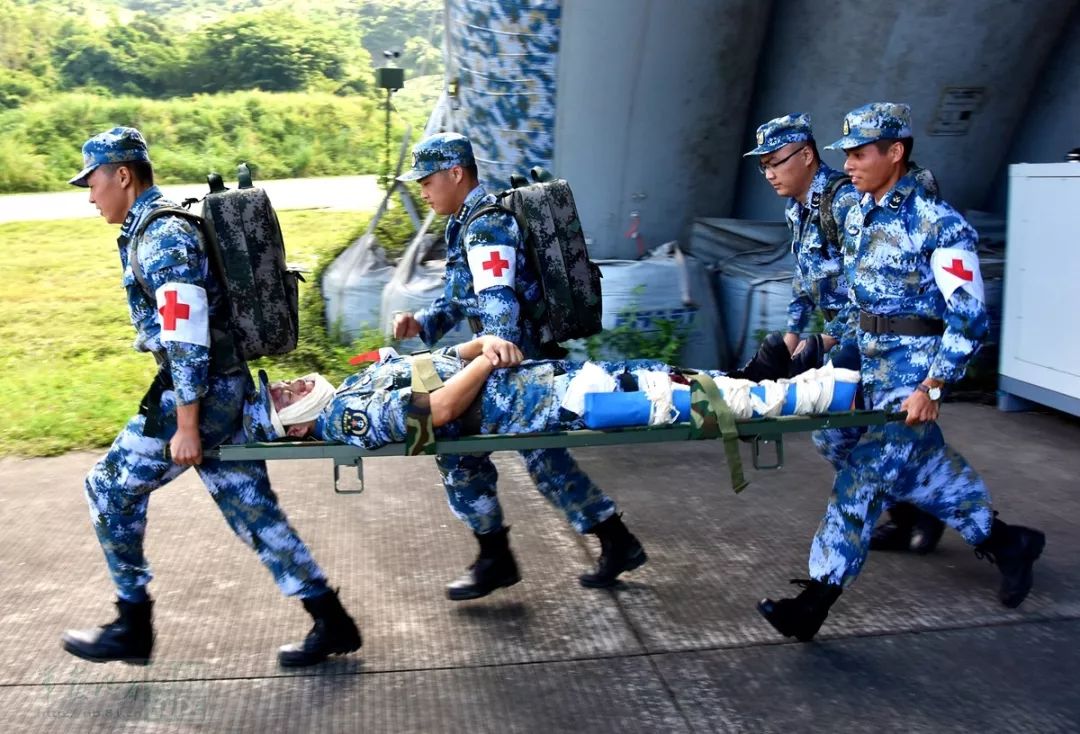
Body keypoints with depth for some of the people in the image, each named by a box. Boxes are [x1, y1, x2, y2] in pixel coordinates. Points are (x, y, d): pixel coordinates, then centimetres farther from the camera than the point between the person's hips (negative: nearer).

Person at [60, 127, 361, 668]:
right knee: (250, 507, 10)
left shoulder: (161, 239, -16)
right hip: (226, 386, 9)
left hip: (200, 390, -9)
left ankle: (133, 628, 18)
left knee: (112, 489, 6)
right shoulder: (164, 225, 15)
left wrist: (186, 426, -19)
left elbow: (187, 339, -21)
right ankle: (331, 622, 14)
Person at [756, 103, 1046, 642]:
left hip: (914, 366, -8)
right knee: (924, 463, 18)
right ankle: (1003, 541, 36)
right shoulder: (857, 215, 6)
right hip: (871, 362, 8)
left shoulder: (938, 225, -18)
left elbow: (969, 318, -18)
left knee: (863, 476, -8)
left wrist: (932, 387, -22)